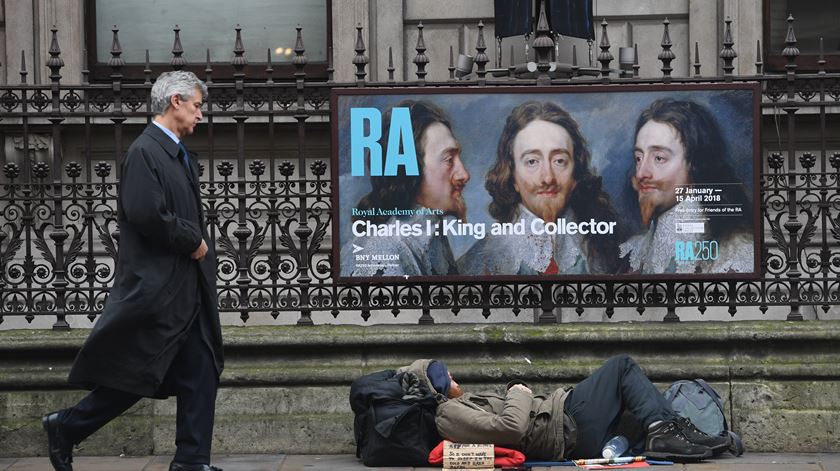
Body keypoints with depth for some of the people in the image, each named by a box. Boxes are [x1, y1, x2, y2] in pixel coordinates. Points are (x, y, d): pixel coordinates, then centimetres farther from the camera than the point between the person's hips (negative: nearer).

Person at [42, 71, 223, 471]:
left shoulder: (180, 155, 15)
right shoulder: (144, 152, -14)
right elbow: (146, 215, -24)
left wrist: (200, 249, 5)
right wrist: (193, 242, -13)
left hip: (188, 290, 9)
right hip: (154, 288, -9)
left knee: (200, 375, 6)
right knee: (133, 377, -2)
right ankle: (65, 428, 15)